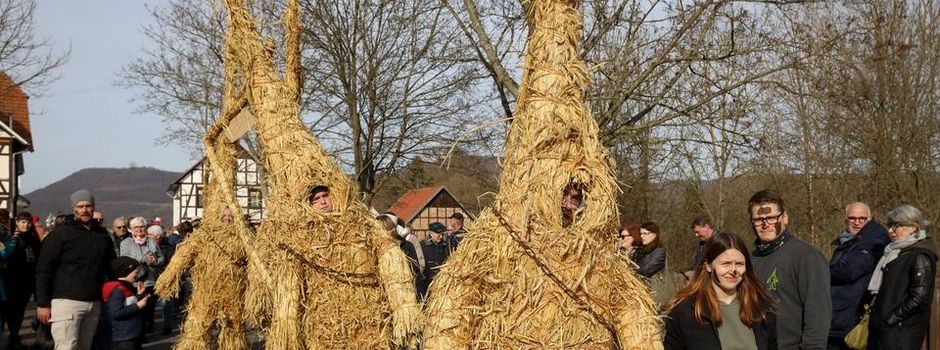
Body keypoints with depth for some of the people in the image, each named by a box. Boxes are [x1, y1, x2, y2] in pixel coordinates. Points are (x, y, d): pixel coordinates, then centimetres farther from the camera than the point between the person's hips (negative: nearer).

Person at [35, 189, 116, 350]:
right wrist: (42, 303, -10)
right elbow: (44, 270, -6)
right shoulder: (61, 233, -4)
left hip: (94, 303, 6)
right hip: (67, 301, -6)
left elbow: (111, 266, 23)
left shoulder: (101, 234, 13)